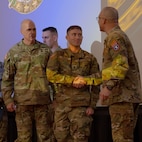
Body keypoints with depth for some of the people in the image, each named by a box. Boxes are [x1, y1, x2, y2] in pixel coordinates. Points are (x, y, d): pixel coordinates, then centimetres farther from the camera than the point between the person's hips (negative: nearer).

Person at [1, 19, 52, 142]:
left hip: (43, 99, 1)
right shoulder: (13, 52, 5)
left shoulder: (45, 50, 8)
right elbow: (7, 79, 5)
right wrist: (8, 99, -2)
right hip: (22, 100, -1)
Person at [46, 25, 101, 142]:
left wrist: (92, 105, -1)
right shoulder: (57, 56, 7)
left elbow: (96, 84, 7)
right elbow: (51, 75, -9)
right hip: (62, 104, 1)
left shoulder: (90, 58, 8)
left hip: (81, 105, -1)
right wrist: (73, 80, -14)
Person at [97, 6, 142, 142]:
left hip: (122, 95, -10)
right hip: (128, 94, 10)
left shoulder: (114, 37, -8)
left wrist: (109, 86, -26)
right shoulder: (121, 35, 23)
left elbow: (121, 64, -21)